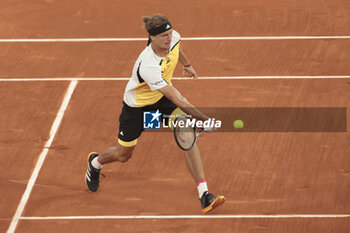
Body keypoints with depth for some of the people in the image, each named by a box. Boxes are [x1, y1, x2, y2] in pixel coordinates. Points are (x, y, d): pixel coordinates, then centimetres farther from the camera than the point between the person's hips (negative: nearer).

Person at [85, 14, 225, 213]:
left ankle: (204, 195, -19)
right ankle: (95, 163, 52)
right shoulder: (148, 66, -43)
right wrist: (205, 120, -46)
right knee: (123, 155, 14)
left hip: (163, 97, 5)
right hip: (137, 105, -5)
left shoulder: (173, 38, -22)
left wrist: (186, 64, 25)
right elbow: (178, 101, -44)